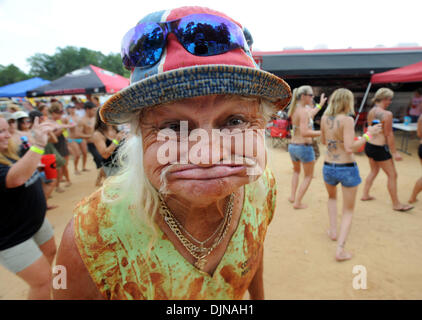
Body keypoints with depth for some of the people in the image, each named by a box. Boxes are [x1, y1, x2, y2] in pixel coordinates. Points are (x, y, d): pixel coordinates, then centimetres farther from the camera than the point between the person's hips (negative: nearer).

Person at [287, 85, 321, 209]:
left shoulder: (294, 109, 6)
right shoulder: (303, 111, -19)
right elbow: (305, 133, -30)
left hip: (292, 146, 7)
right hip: (305, 148, -7)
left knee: (296, 171, 32)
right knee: (308, 176, 14)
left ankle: (292, 196, 28)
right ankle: (297, 202, 11)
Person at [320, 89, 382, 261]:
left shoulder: (324, 118, 0)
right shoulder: (347, 120, -16)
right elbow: (349, 148, -23)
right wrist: (368, 134, -14)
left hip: (328, 167, 5)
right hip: (347, 168, -4)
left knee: (332, 197, 34)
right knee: (348, 211, 11)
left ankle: (333, 231, 32)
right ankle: (340, 249, 4)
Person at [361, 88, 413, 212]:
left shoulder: (371, 112, 5)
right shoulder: (387, 114, -18)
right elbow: (389, 135, -15)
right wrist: (394, 152, -9)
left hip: (369, 145, 8)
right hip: (379, 148, -8)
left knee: (374, 171, 24)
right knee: (392, 175, 5)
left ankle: (365, 195, 32)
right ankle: (396, 204, 15)